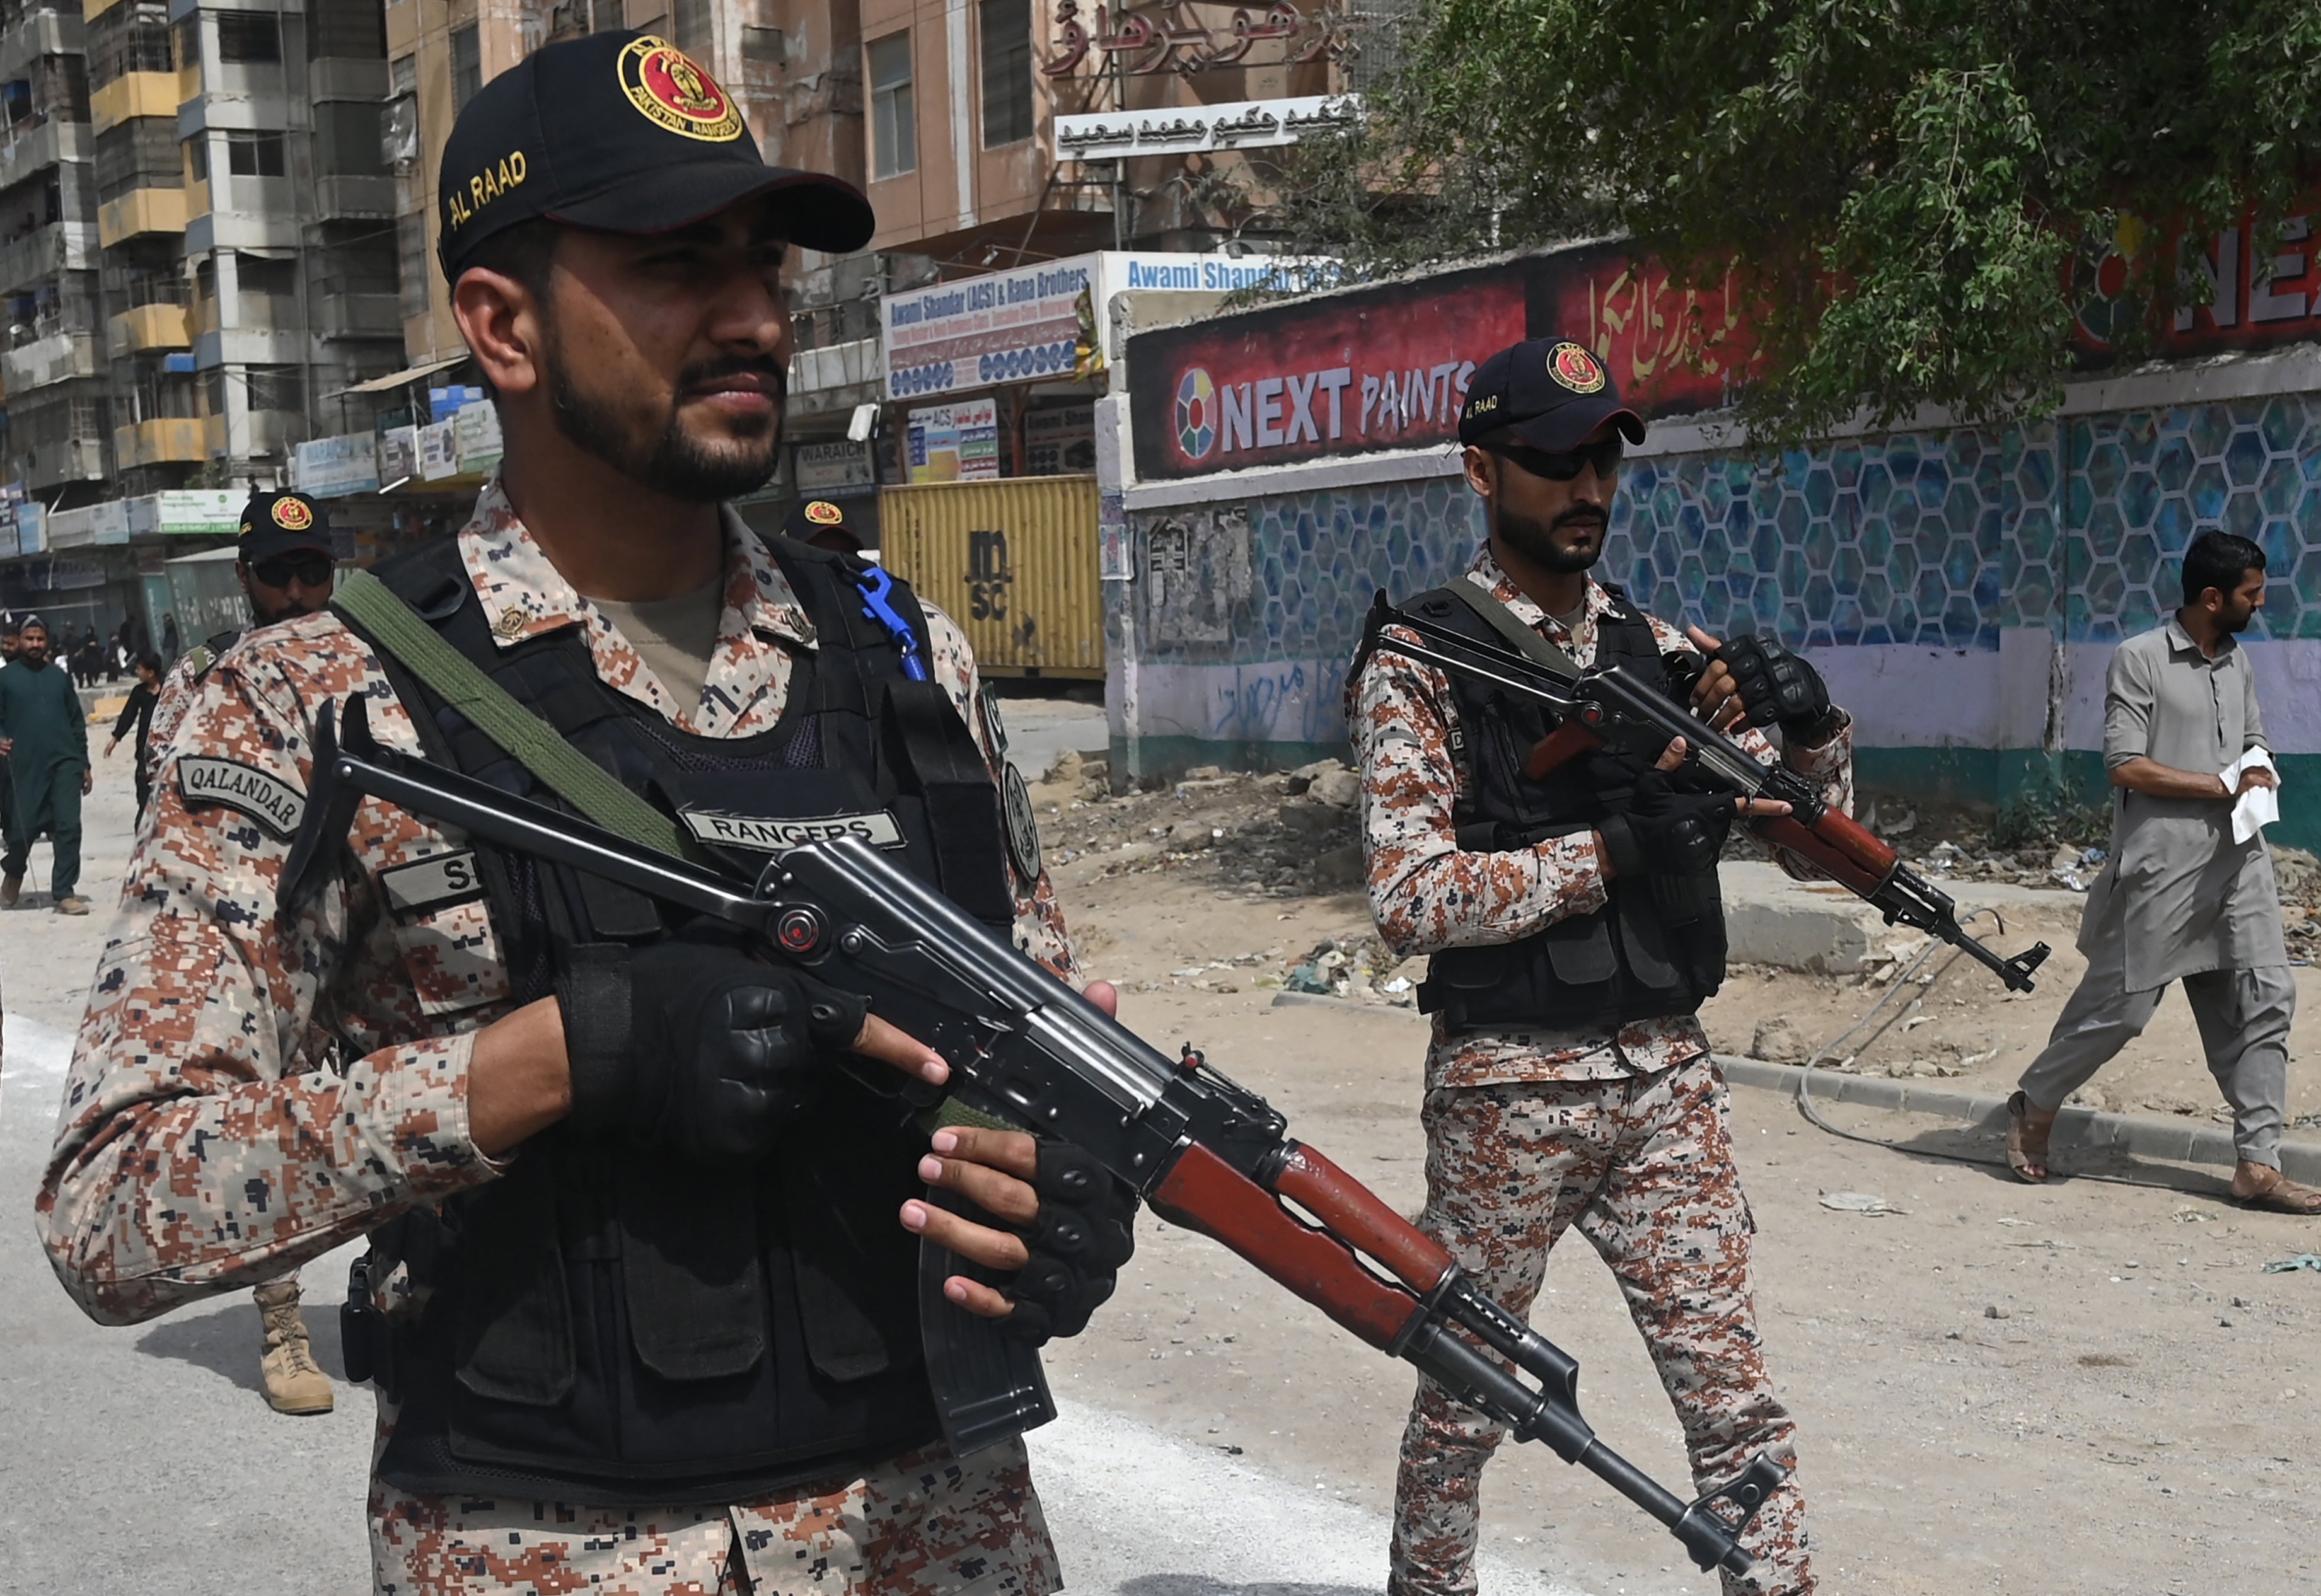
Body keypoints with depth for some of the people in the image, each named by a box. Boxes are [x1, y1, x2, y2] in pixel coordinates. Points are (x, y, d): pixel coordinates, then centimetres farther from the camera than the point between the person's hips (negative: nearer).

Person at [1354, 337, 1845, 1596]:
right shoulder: (1420, 665, -6)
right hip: (1505, 1088, -4)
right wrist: (1609, 853, -22)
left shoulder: (1667, 654, 9)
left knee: (1737, 1402, 6)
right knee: (1464, 1402, 11)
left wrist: (1812, 730, -9)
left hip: (1666, 1074, 4)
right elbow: (1408, 899, -16)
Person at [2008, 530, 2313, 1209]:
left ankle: (2257, 1165, 1)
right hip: (2163, 865, -6)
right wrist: (2223, 785, -13)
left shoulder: (2238, 662, 15)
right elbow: (2126, 766, -13)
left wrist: (2261, 771, 2)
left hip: (2238, 860, 7)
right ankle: (2033, 1107, 22)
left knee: (2264, 997, -2)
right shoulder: (2139, 660, -7)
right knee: (2119, 1003, 0)